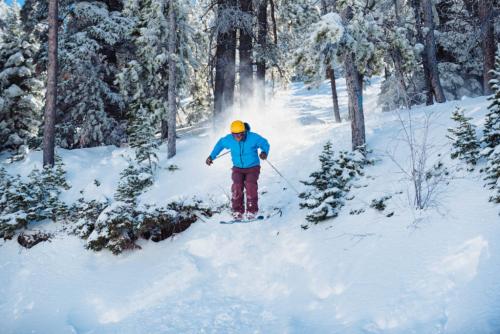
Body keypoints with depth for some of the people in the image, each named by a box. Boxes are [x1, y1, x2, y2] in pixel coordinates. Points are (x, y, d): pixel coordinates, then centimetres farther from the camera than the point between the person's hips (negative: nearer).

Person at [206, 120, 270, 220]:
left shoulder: (253, 137, -18)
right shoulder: (228, 139, -10)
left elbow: (265, 143, -3)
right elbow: (220, 144, 11)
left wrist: (264, 152, -25)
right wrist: (212, 156, 7)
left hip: (253, 167, -2)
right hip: (238, 168, 2)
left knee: (250, 185, -27)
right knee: (237, 186, -23)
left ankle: (252, 211, -12)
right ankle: (238, 211, -9)